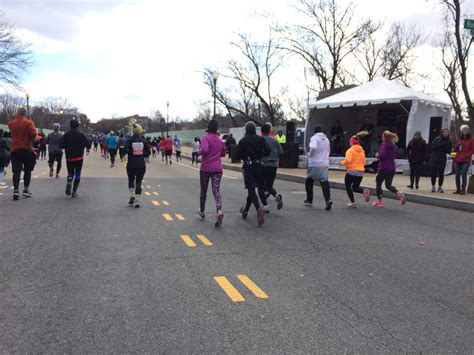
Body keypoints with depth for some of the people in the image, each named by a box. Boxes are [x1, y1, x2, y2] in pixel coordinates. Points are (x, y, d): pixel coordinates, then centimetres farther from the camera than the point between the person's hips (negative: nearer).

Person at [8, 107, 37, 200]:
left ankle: (16, 191, -7)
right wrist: (30, 140, 1)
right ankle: (26, 190, 14)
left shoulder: (11, 123, 5)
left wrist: (16, 118, 19)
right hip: (26, 149, -3)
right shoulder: (28, 123, -8)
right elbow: (34, 134, -19)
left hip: (14, 150, 3)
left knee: (16, 171, 2)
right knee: (27, 170, 11)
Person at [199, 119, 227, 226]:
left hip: (205, 168, -3)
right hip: (217, 168, 3)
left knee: (203, 190, 15)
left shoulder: (205, 138, -7)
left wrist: (200, 152, -6)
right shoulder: (219, 139, 10)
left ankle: (202, 211, 31)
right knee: (216, 190, -4)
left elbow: (204, 149, -25)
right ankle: (219, 211, -28)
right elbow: (223, 153, 22)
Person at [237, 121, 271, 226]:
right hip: (258, 166, 3)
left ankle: (259, 209, -30)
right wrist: (260, 155, 11)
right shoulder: (260, 139, 2)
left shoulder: (242, 141, -4)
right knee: (252, 188, 17)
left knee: (251, 189, -7)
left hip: (248, 167, -3)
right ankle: (246, 209, 29)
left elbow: (238, 156, -6)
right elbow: (268, 151, -7)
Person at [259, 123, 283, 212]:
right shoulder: (274, 140, 6)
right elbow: (281, 153, 6)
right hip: (273, 166, 4)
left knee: (261, 187, 9)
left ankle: (265, 205, 2)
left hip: (263, 165, -4)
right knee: (269, 186, 17)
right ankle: (277, 195, -12)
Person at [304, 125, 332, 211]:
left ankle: (309, 200, 20)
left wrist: (309, 154, -8)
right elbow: (328, 151, 23)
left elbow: (313, 148, -25)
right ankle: (328, 199, -23)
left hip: (314, 164, -5)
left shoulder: (314, 138, -7)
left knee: (309, 181, 13)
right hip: (325, 164, 5)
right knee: (324, 182, -2)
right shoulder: (326, 139, 16)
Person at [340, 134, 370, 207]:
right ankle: (364, 191, -14)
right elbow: (364, 162, 15)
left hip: (352, 171, -6)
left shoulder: (350, 150, -9)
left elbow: (348, 160, -22)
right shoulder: (362, 150, 11)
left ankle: (352, 202, 8)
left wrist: (342, 163, -3)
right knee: (355, 187, 17)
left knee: (348, 186, 13)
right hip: (361, 172, 6)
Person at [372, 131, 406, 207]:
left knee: (378, 183, 9)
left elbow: (382, 155, -22)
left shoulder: (384, 144, -13)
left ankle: (379, 201, 15)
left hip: (384, 168, -7)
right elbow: (395, 156, 19)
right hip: (392, 168, 7)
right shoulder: (394, 145, 11)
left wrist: (377, 155, -3)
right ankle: (399, 193, -11)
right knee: (388, 185, 15)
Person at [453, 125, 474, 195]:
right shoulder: (458, 139, 15)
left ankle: (463, 190, -6)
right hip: (458, 160, 4)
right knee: (457, 175, 3)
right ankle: (458, 189, 11)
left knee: (464, 175, -11)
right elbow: (455, 150, 18)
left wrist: (466, 155, -13)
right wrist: (457, 146, -3)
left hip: (466, 160, -4)